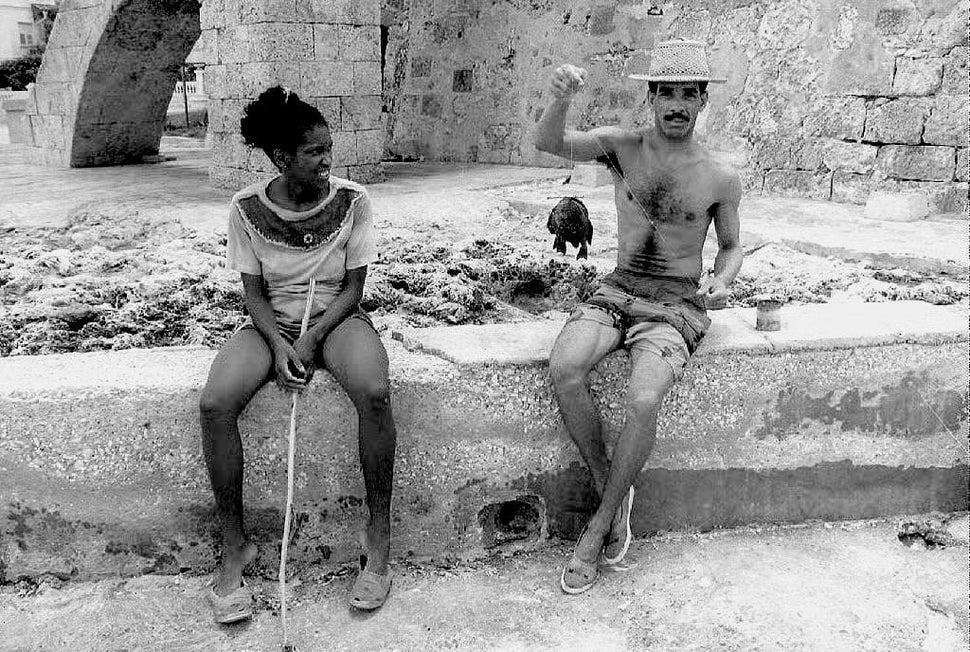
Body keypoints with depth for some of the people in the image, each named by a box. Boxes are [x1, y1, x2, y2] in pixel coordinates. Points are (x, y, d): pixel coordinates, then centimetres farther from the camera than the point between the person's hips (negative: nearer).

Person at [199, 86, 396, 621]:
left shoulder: (351, 199, -7)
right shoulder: (247, 208, -5)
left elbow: (352, 288, -5)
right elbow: (254, 294, -2)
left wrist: (310, 340, -18)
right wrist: (279, 345, -20)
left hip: (335, 317, -1)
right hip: (271, 322, 2)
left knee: (374, 393, -34)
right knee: (214, 404, -26)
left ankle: (378, 535, -15)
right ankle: (234, 548, -9)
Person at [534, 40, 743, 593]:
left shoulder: (721, 179, -3)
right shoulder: (621, 146, 0)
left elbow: (732, 245, 11)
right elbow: (549, 144, -14)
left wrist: (721, 280, -11)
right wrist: (562, 100, -35)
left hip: (677, 306, -2)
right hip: (618, 292, 2)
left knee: (643, 401, -30)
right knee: (563, 368, -28)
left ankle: (599, 525, -7)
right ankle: (610, 490, -6)